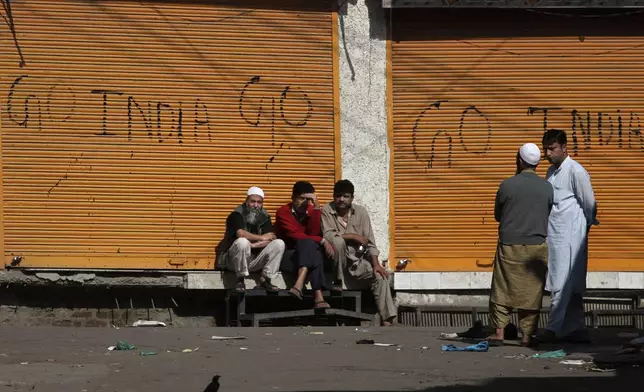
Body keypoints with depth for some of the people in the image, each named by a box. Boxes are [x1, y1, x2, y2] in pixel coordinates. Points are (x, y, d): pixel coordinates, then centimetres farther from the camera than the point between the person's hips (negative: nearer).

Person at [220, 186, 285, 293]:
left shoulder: (264, 216, 6)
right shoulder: (237, 215, -9)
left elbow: (271, 239, -7)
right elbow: (241, 233, -27)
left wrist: (252, 245, -22)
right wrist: (262, 238, -16)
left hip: (255, 260, 4)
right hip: (234, 259, -4)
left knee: (279, 243, -13)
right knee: (242, 242, -36)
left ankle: (265, 279, -10)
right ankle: (240, 280, -19)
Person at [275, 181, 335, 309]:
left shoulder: (311, 211, 10)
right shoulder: (283, 212, -3)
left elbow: (314, 233, -8)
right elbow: (296, 236, -16)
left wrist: (316, 208, -14)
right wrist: (322, 241, -21)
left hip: (307, 257, 3)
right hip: (287, 256, -3)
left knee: (309, 245, -30)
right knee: (309, 244, -31)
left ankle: (299, 285, -49)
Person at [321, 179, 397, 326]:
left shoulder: (361, 212, 1)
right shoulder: (326, 211, -6)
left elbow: (370, 242, -2)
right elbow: (327, 235, -22)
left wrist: (376, 264, -14)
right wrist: (354, 237, -18)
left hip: (357, 259, 3)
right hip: (337, 260, -3)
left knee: (380, 275, -20)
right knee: (339, 241, -33)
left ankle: (387, 319, -24)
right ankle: (338, 282, -16)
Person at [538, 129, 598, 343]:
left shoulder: (575, 171, -11)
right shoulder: (551, 172, 14)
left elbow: (590, 204, -7)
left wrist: (585, 226, 7)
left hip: (569, 235, -8)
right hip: (554, 235, 8)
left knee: (561, 284, -8)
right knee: (572, 286, 10)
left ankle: (553, 328, -9)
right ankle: (576, 329, 13)